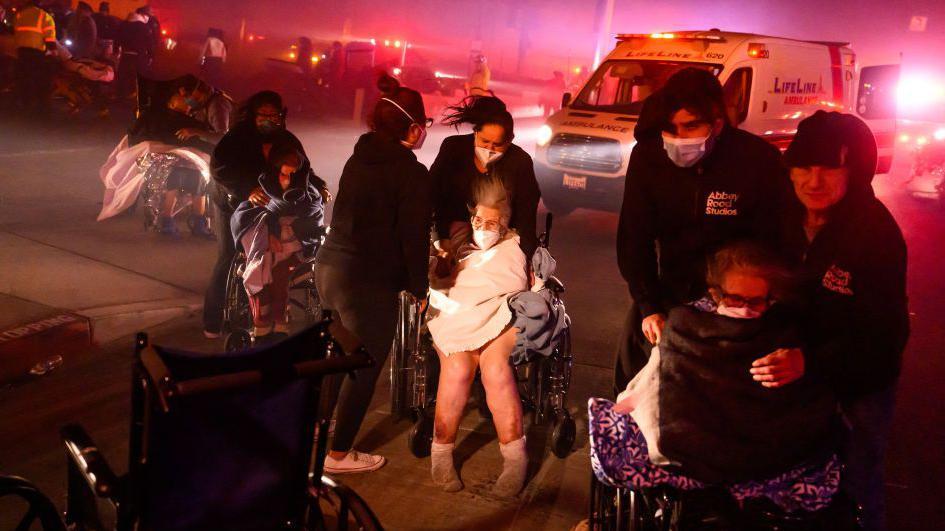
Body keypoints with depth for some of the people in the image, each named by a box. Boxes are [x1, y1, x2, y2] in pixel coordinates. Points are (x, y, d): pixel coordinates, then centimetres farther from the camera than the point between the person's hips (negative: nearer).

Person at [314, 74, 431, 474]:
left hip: (328, 266, 8)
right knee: (364, 369, 9)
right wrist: (420, 289, -1)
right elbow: (414, 238, -14)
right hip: (367, 283, -8)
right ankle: (338, 454, 21)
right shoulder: (412, 174, -13)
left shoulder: (359, 159, 9)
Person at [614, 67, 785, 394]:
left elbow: (770, 244, -12)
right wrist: (648, 307, -12)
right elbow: (633, 238, -4)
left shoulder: (759, 160, -18)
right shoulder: (647, 157, -10)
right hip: (670, 291, 3)